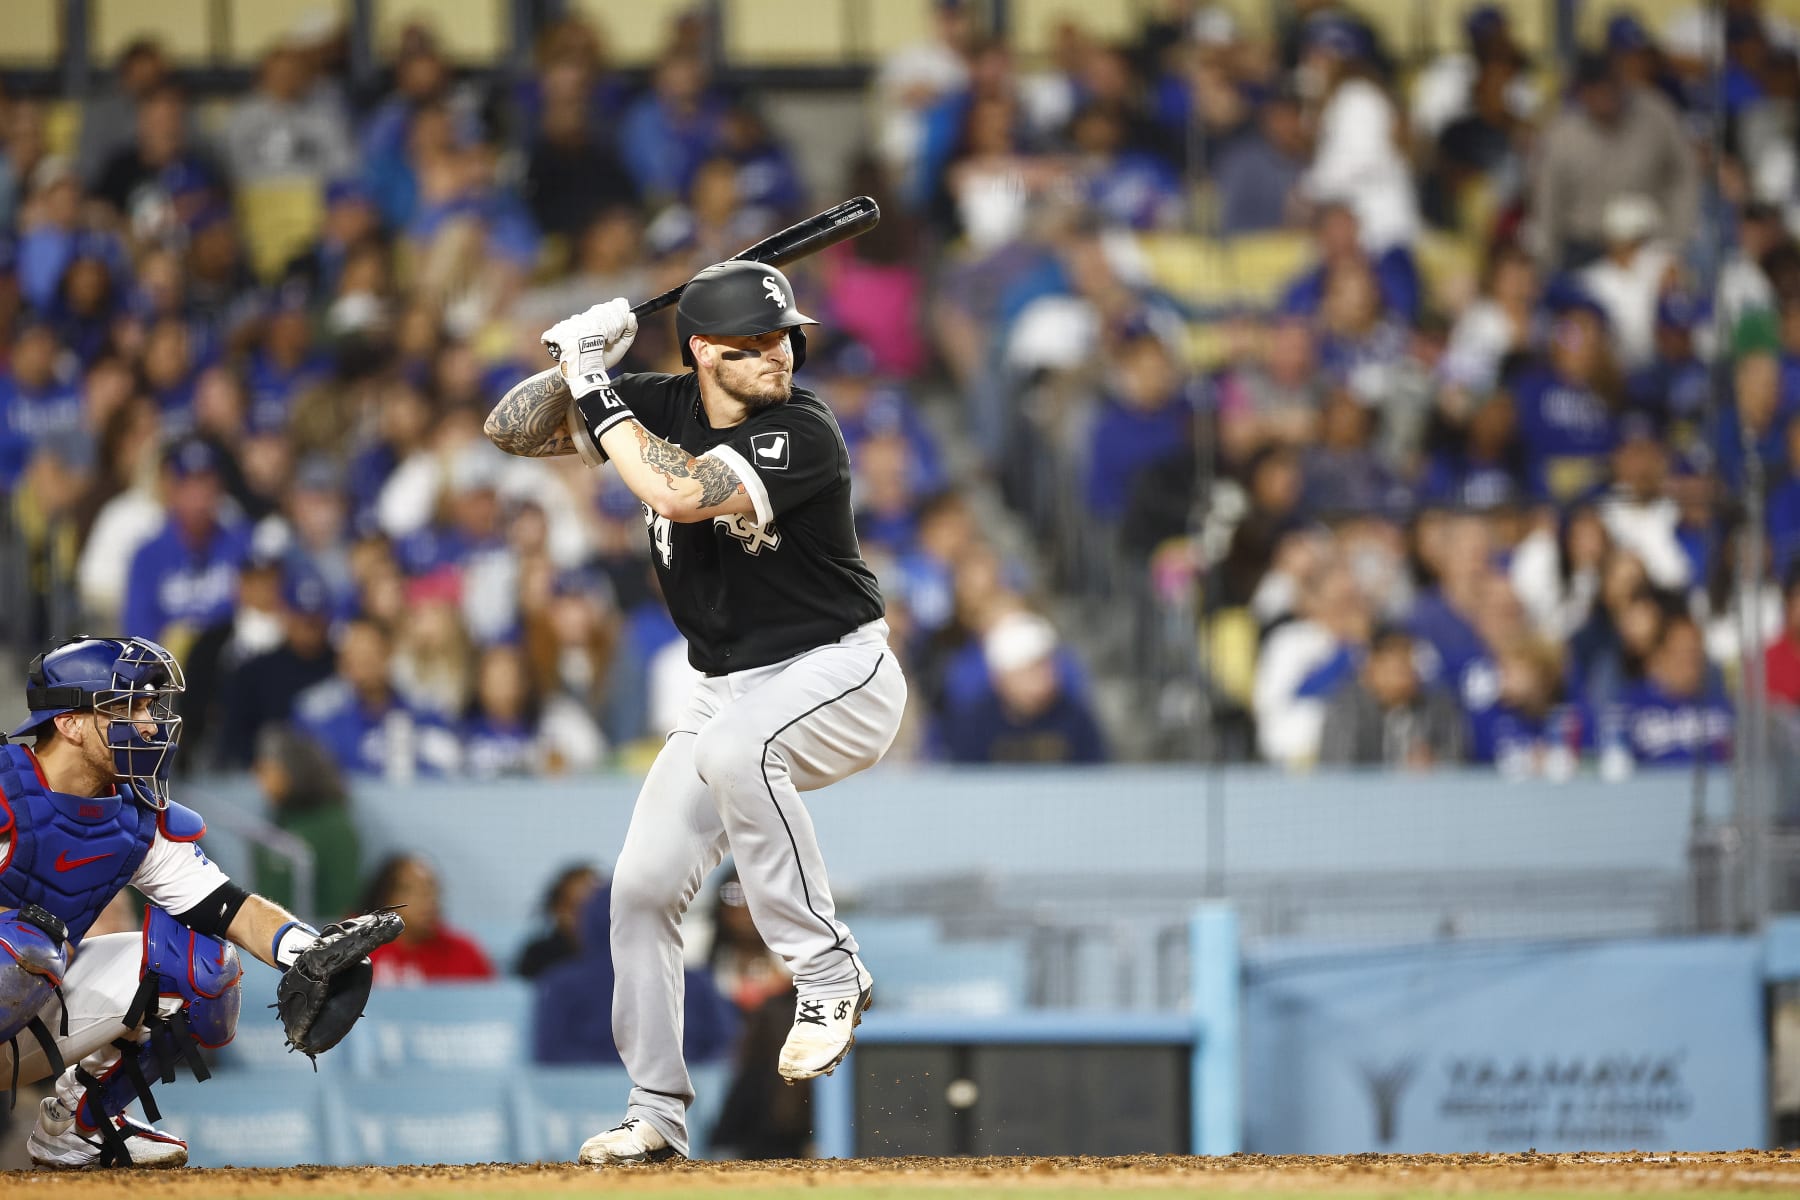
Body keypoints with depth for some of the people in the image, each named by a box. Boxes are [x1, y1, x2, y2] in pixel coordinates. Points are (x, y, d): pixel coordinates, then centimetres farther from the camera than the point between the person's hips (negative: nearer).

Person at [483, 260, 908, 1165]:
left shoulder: (802, 434, -23)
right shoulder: (658, 407, -4)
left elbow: (680, 493, -37)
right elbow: (512, 430, 0)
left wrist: (597, 390, -27)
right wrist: (579, 367, -17)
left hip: (840, 673, -7)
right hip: (731, 689, 7)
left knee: (732, 748, -38)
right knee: (642, 887, 1)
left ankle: (827, 974, -27)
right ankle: (656, 1113, 14)